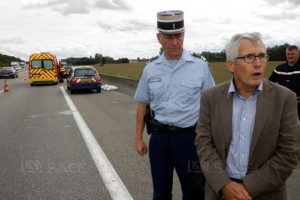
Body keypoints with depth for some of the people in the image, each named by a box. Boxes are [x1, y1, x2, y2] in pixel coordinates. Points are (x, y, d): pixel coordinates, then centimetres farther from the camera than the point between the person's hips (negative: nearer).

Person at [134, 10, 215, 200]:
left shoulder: (200, 67, -6)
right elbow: (142, 105, 8)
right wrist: (139, 138, 8)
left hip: (189, 137, -2)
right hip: (159, 137, 3)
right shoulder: (150, 69, 1)